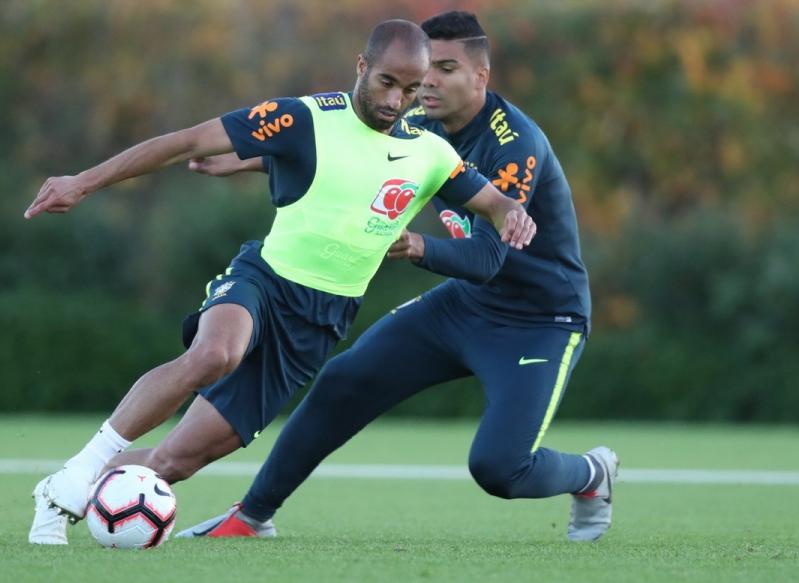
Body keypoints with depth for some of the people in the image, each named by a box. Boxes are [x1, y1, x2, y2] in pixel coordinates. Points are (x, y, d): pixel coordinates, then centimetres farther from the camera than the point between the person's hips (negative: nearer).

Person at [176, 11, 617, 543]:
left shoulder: (516, 145, -27)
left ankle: (591, 475, 14)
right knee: (343, 382, -5)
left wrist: (421, 249, -53)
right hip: (468, 302, 7)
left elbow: (487, 256, -34)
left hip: (540, 321, -7)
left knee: (498, 468, -20)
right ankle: (253, 515, 9)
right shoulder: (424, 126, -4)